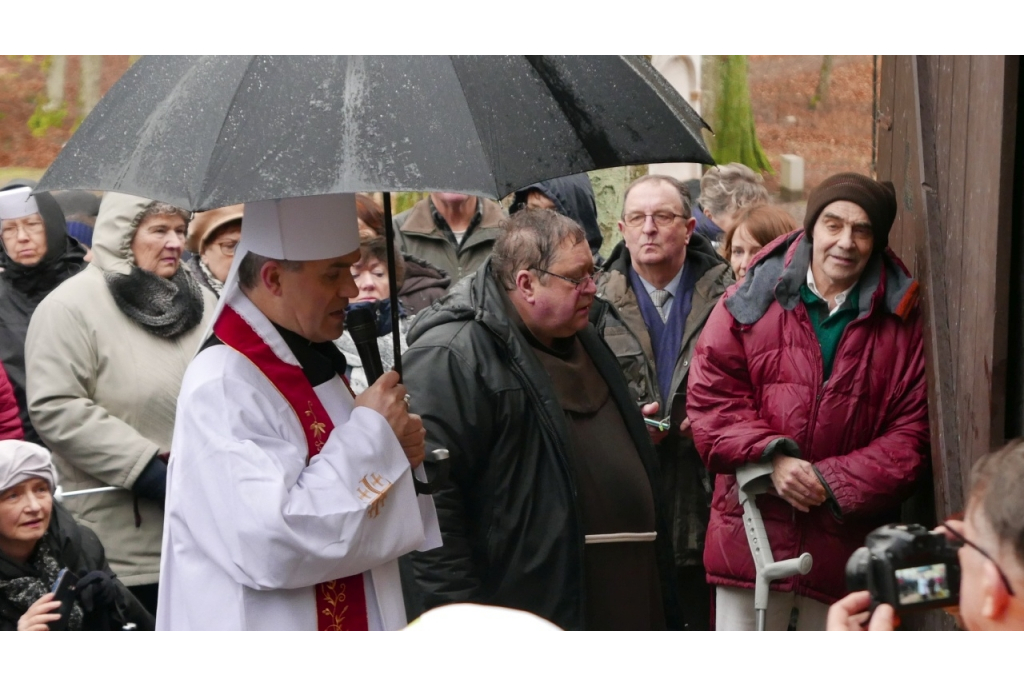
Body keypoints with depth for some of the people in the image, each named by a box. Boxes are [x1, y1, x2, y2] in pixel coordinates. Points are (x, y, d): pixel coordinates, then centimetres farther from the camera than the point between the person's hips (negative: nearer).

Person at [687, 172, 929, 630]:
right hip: (753, 533, 0)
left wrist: (834, 482, -12)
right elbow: (710, 399, 0)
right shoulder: (751, 304, 1)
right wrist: (771, 456, -15)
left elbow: (912, 430, -1)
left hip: (847, 546, 1)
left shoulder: (902, 322, 2)